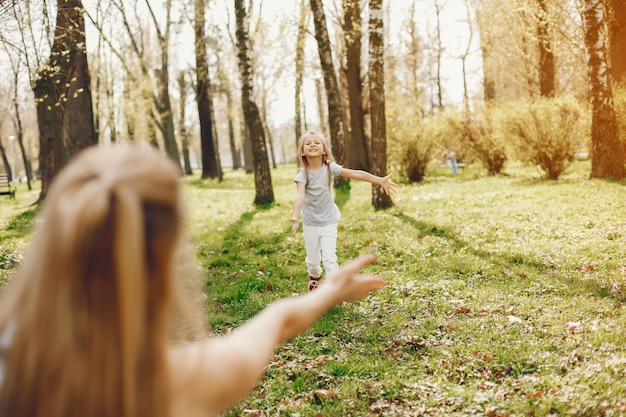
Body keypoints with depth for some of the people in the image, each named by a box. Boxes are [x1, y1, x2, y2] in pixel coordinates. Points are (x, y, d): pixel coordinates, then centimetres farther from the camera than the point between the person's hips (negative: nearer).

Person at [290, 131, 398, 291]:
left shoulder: (329, 168, -10)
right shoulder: (303, 173, -16)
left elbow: (355, 173, -14)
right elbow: (300, 196, -31)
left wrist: (380, 180, -18)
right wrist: (295, 217, -48)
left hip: (329, 221, 0)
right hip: (310, 223, 0)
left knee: (329, 258, -8)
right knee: (313, 260, 12)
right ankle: (314, 277, 45)